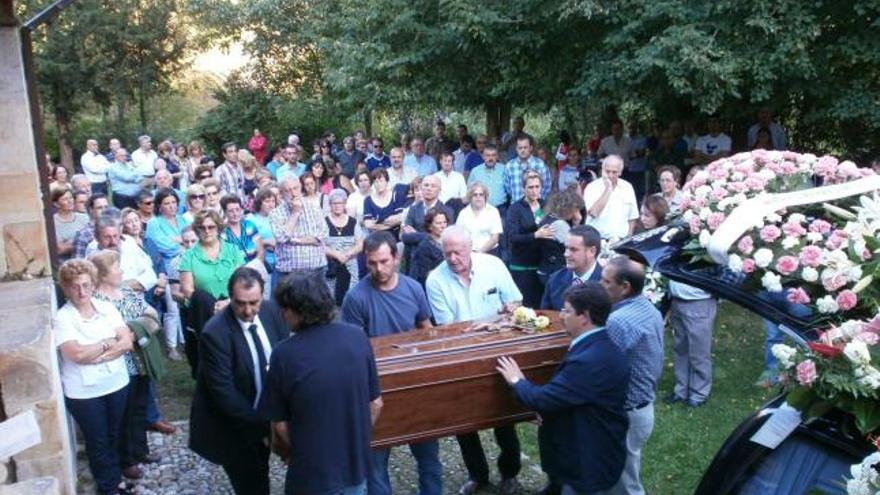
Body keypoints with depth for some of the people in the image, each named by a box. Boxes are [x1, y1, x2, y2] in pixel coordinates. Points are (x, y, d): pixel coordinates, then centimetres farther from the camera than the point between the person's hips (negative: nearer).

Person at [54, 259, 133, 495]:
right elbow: (78, 354, -24)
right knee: (98, 440, 12)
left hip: (116, 383, 4)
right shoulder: (62, 319, -13)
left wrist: (96, 356, -20)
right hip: (84, 392, -4)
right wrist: (108, 343, -13)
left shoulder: (107, 308, -2)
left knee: (114, 436, 19)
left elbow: (127, 342, -9)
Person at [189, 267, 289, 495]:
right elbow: (224, 393, -25)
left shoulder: (272, 311, -9)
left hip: (262, 418, 5)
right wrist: (263, 426, -23)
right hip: (231, 428, -5)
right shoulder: (214, 333, -25)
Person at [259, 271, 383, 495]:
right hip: (356, 466, 3)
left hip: (312, 474, -3)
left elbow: (280, 424, -9)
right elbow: (376, 404, -1)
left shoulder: (284, 354, -19)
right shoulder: (357, 337, -10)